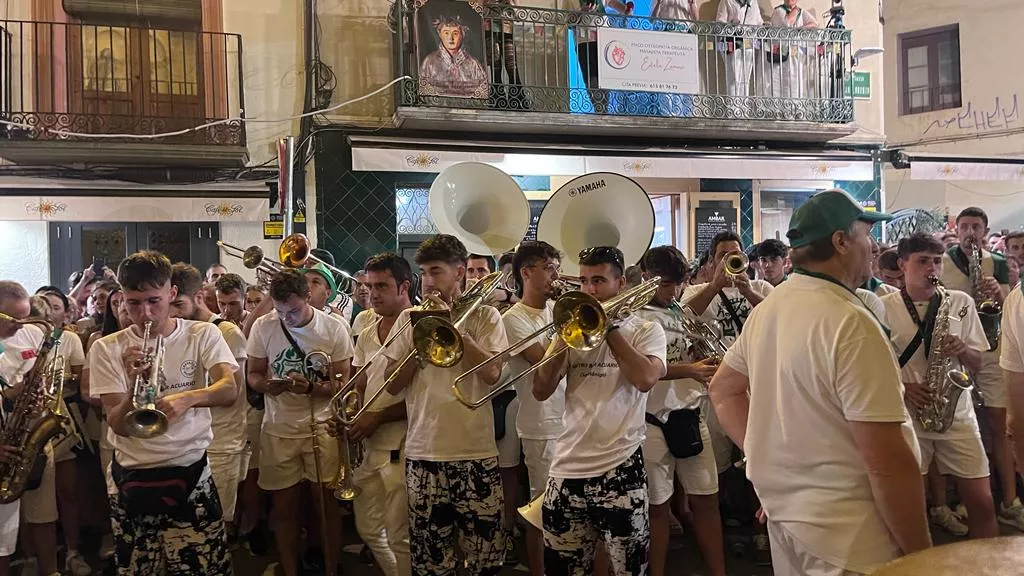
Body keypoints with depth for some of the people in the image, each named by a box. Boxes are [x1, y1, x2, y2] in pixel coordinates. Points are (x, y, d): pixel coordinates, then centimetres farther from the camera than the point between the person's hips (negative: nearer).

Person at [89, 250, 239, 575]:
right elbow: (119, 426, -5)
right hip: (132, 478, 1)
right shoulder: (107, 348, 0)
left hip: (191, 473, -1)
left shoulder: (203, 335, 0)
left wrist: (188, 397, -35)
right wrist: (135, 384, -24)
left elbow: (230, 391, -16)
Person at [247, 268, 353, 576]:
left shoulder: (334, 328, -10)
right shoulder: (262, 327, -6)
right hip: (278, 429, 1)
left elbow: (343, 383, -6)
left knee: (326, 502, 5)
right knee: (283, 505, 9)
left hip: (322, 426, -1)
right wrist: (267, 385, -20)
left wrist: (310, 387, -26)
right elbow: (253, 375, 3)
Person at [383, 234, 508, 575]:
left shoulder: (485, 317, 1)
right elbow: (393, 385, 2)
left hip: (476, 454, -2)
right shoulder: (409, 319, 7)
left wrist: (452, 325, -13)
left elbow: (491, 374, -13)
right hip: (422, 455, 2)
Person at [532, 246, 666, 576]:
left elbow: (646, 379, -18)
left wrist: (608, 326, -12)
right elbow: (541, 392, 3)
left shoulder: (645, 330, 2)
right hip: (567, 469, 4)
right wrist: (562, 338, -9)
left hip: (620, 469, -3)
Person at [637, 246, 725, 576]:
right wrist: (690, 370, -31)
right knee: (658, 506, 6)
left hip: (692, 417, 6)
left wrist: (709, 370, -3)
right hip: (653, 422, -5)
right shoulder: (633, 316, -9)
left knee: (706, 500, 11)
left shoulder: (683, 313, 12)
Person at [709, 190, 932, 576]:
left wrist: (767, 462, 10)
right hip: (848, 538, -8)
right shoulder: (850, 324, -23)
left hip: (784, 514, 8)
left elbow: (723, 391, 15)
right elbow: (888, 462, -24)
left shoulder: (767, 309, 3)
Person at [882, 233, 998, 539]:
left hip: (957, 413, 2)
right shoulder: (884, 307, -3)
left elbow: (977, 362, 9)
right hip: (906, 414, -2)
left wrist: (962, 349, -13)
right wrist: (902, 388, -16)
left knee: (982, 503, 2)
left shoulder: (961, 302, 4)